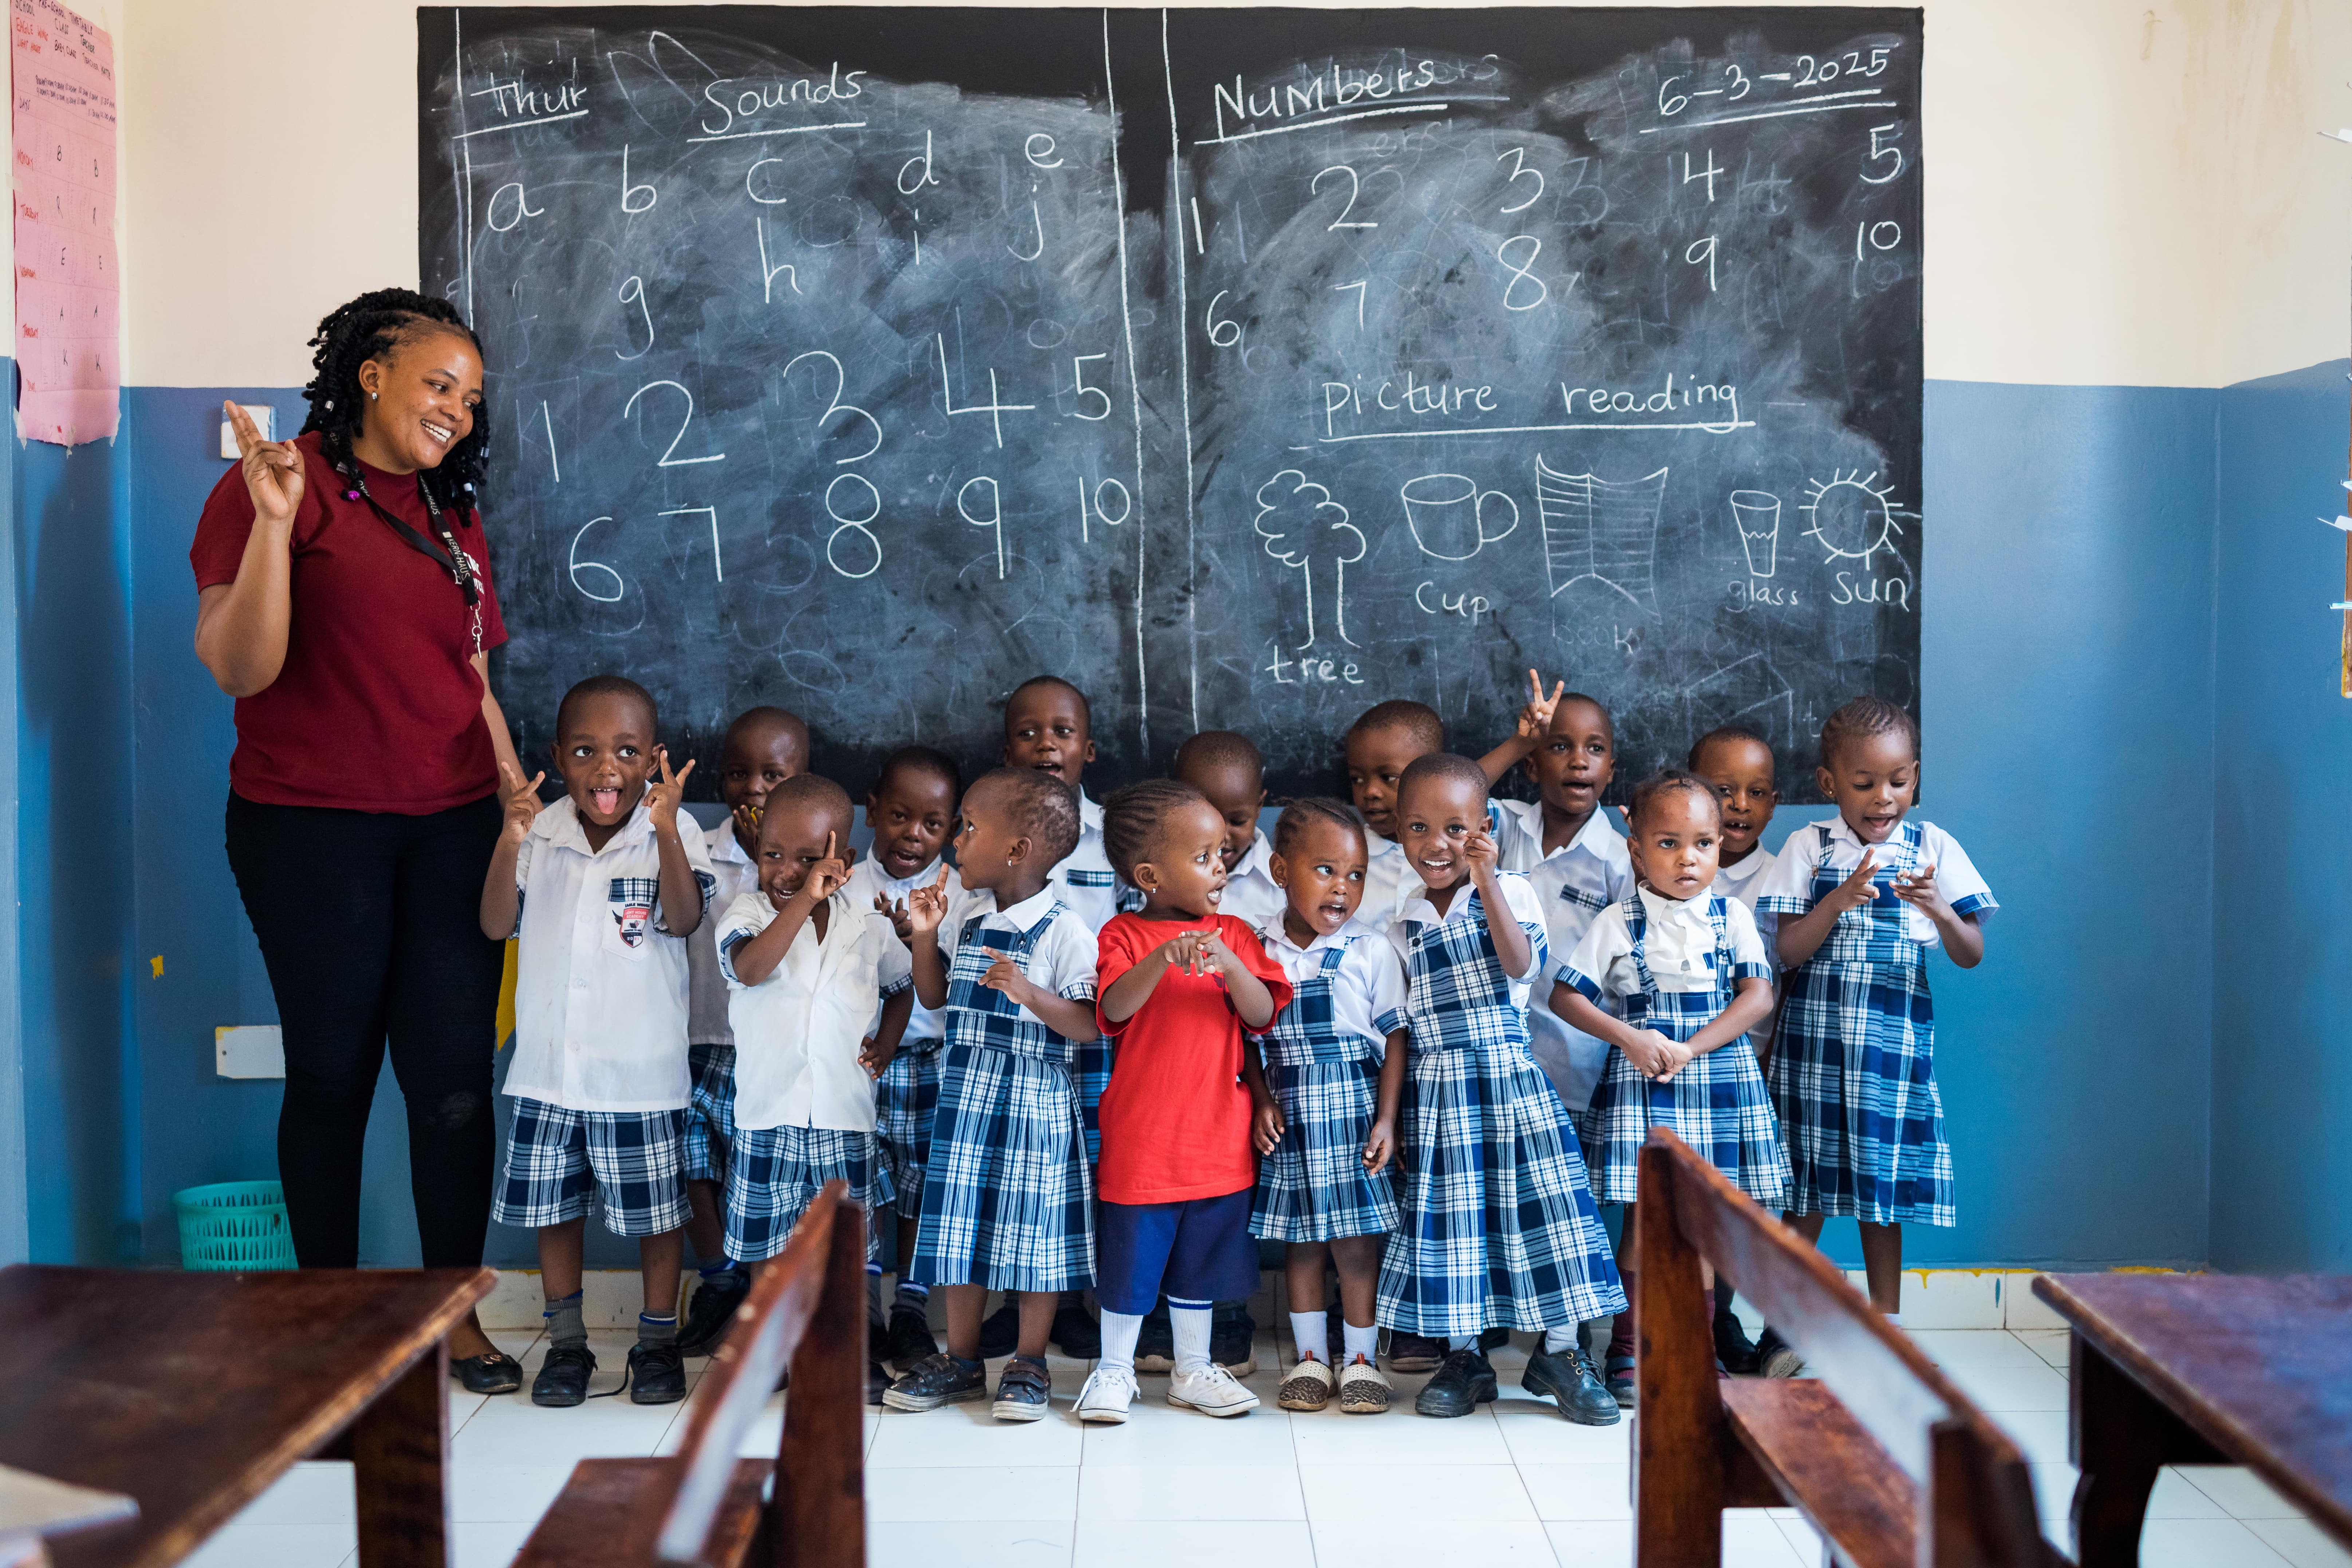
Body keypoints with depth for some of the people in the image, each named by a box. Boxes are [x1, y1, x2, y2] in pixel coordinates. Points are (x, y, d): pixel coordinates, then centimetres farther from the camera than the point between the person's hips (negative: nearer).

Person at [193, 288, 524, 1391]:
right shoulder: (279, 487, -4)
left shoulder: (451, 518, 16)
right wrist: (273, 521, -21)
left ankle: (456, 1314, 13)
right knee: (333, 1073, 4)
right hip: (312, 830, -5)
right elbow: (240, 669, -12)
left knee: (456, 1075, 2)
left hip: (452, 831, 5)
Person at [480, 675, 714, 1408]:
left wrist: (666, 831, -35)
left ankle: (658, 1341, 24)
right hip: (549, 1069, 3)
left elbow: (684, 919, -22)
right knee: (554, 1208, 12)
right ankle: (566, 1343, 27)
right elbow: (497, 923, -8)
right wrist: (509, 843, -24)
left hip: (641, 1071, -2)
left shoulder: (669, 838, -7)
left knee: (657, 1211, 7)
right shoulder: (540, 835, -1)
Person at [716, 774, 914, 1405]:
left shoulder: (868, 926, 3)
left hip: (844, 1115, 1)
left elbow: (905, 985, 21)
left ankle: (857, 1358, 22)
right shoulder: (748, 914, -5)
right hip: (768, 1114, -1)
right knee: (767, 1241, 10)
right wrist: (804, 902, -30)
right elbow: (750, 967, -27)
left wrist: (886, 1044, 6)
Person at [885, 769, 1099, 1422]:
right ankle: (961, 1360, 25)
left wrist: (1029, 993, -31)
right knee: (960, 1225, 11)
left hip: (1033, 1103, -6)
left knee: (1032, 1230, 3)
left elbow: (1091, 1025, -18)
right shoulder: (968, 922, 7)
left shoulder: (1064, 932, -14)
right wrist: (924, 936, 3)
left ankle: (1029, 1364, 18)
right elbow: (934, 997, 17)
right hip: (965, 1096, 6)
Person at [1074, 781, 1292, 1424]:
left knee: (1201, 1260, 15)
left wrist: (1229, 963, -25)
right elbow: (1114, 1008, -22)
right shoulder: (1125, 935, -6)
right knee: (1130, 1257, 7)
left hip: (1217, 1136, 3)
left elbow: (1263, 1014, -6)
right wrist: (1161, 959, -38)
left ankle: (1193, 1370, 31)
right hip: (1141, 1136, -3)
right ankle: (1115, 1369, 24)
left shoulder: (1233, 935, 5)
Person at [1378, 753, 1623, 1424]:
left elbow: (1521, 964, -19)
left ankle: (1558, 1351, 12)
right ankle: (1464, 1357, 17)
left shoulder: (1510, 891, 0)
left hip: (1509, 1076, -2)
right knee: (1448, 1211, 3)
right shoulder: (1403, 922, 9)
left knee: (1539, 1199, -4)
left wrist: (1485, 880, -24)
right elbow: (1397, 1024, 11)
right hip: (1435, 1088, 3)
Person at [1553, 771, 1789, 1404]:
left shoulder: (1733, 917, 4)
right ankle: (1626, 1349, 12)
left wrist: (1690, 1048, -14)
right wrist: (1630, 1038, -14)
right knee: (1643, 1221, -1)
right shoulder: (1619, 923, 0)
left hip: (1717, 1077, 2)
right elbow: (1565, 996, -1)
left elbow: (1759, 997, -4)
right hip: (1639, 1083, -1)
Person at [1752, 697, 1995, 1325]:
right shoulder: (1808, 847, 1)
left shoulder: (1934, 847, 2)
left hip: (1894, 1037, 0)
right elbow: (1789, 952, -6)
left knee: (1883, 1180, 6)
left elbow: (1971, 956, -2)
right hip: (1813, 1036, 0)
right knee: (1805, 1184, 4)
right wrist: (1838, 902, -21)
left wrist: (1937, 911, -22)